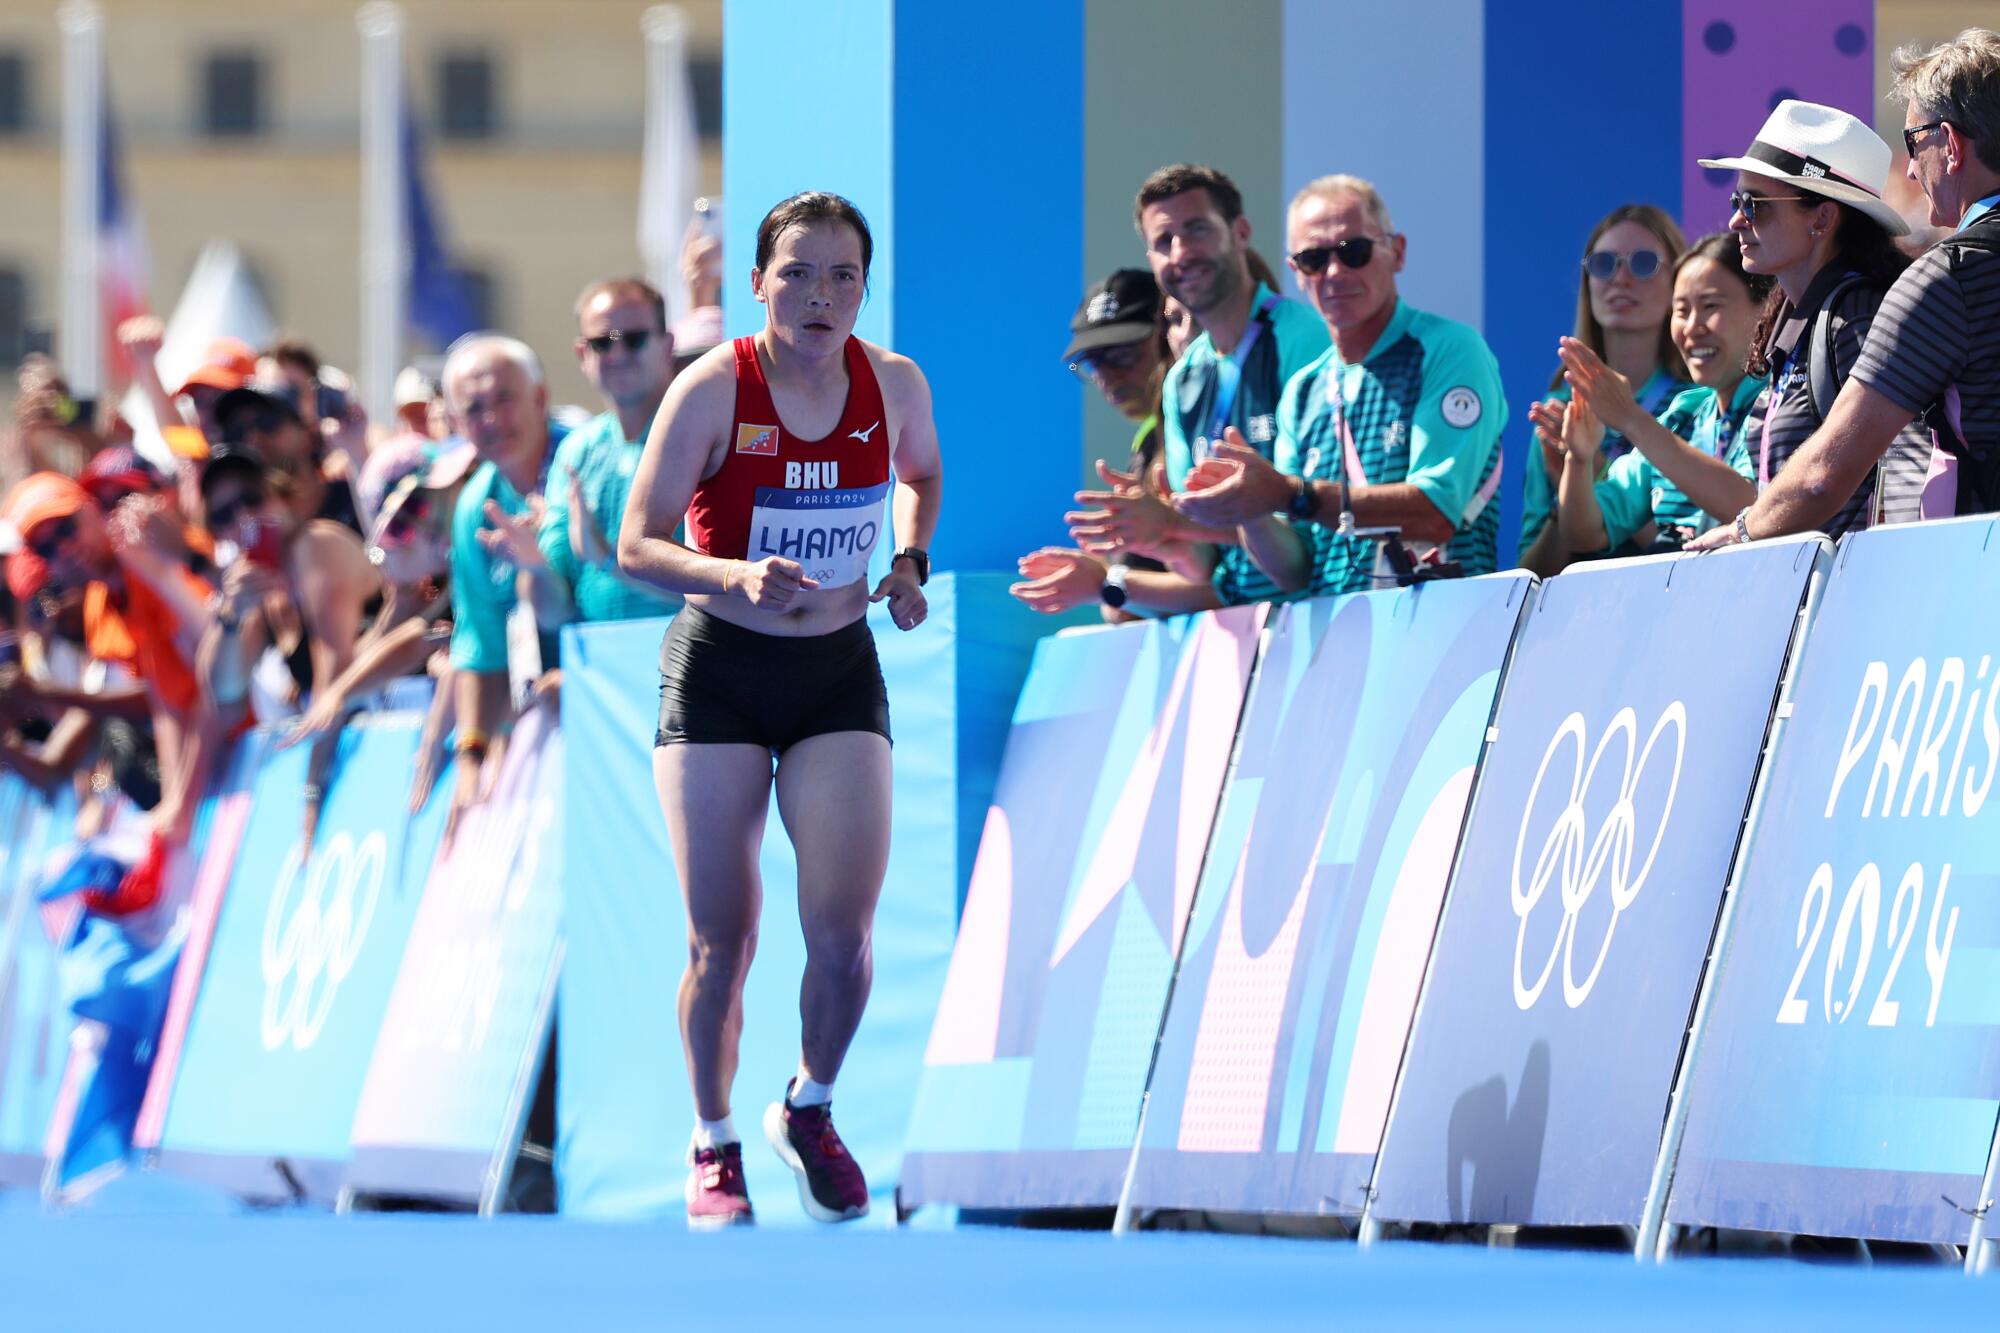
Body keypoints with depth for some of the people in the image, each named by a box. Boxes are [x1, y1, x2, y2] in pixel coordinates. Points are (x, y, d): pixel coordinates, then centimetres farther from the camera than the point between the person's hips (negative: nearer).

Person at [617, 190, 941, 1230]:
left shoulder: (893, 383, -5)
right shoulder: (712, 390, -15)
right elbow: (637, 543, -14)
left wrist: (911, 564, 1)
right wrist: (734, 576, -32)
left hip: (840, 675, 2)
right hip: (718, 675, -2)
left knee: (842, 936, -9)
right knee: (722, 943, 0)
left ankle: (809, 1110, 20)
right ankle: (713, 1143, 23)